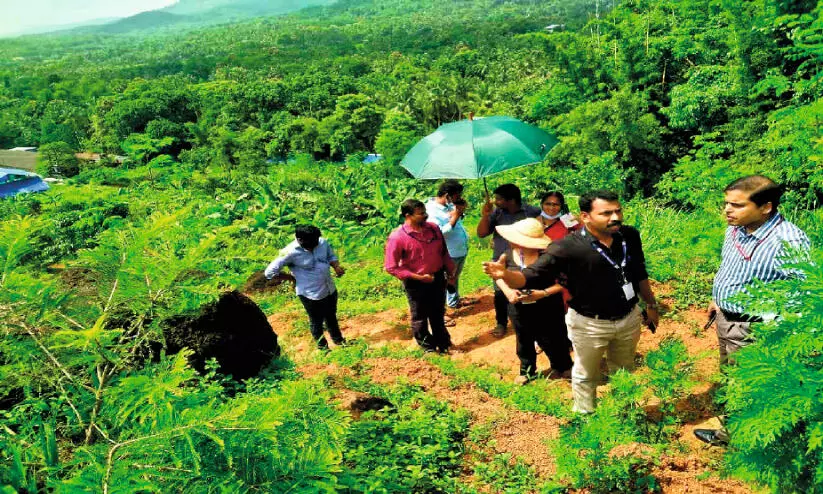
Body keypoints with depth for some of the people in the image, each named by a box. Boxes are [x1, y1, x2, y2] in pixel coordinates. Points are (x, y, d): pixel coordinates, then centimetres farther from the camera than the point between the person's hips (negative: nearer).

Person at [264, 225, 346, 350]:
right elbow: (269, 272, -20)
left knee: (332, 317, 28)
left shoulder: (322, 242, -11)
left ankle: (338, 340, 53)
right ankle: (322, 347, 44)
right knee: (317, 322, 18)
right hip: (311, 295, -5)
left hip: (330, 290, 5)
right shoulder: (291, 252, -25)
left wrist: (337, 267, -13)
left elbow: (331, 256, 9)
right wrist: (293, 278, -12)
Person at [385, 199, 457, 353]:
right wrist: (418, 277, -19)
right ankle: (428, 348, 32)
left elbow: (443, 252, 10)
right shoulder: (397, 237, -20)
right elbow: (391, 267, -18)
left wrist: (450, 272, 12)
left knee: (438, 314, 21)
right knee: (420, 318, 12)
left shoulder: (433, 228, -4)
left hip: (438, 278, 5)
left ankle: (443, 344, 41)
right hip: (416, 283, -5)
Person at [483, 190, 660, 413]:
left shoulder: (630, 236, -8)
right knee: (586, 377, 17)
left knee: (624, 372, 28)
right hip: (589, 325, -5)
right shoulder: (568, 248, -25)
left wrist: (651, 304, 18)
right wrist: (506, 274, -49)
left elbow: (639, 274, 9)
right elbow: (533, 276, -29)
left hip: (630, 319, 5)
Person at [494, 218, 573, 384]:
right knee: (524, 342, 22)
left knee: (550, 342, 14)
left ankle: (562, 367, 44)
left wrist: (543, 293, -28)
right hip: (519, 308, 4)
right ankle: (527, 371, 46)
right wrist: (508, 291, -14)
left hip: (546, 309, -4)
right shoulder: (509, 254, -10)